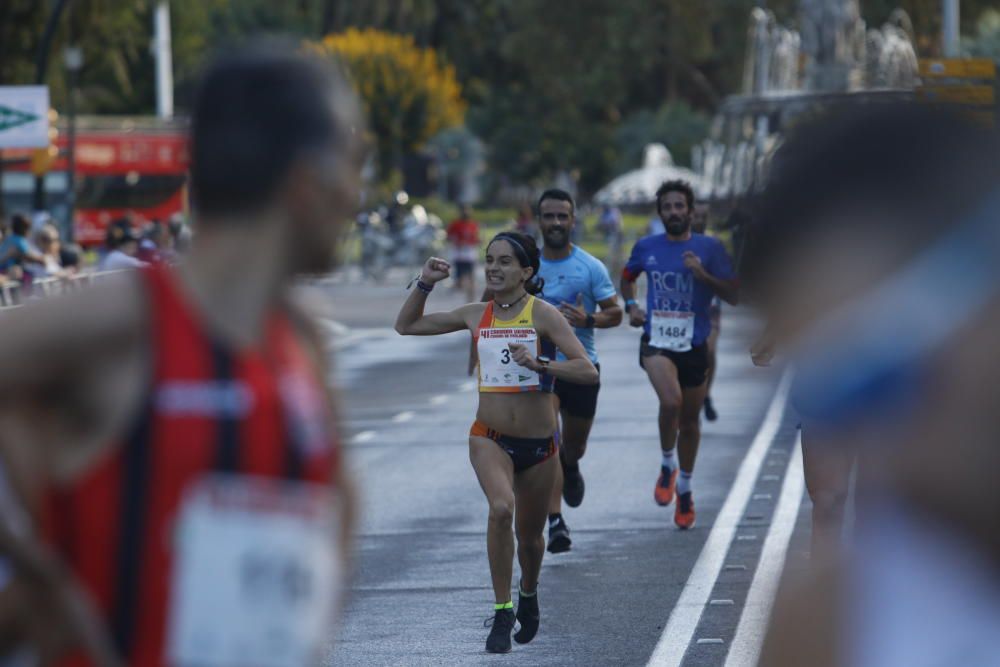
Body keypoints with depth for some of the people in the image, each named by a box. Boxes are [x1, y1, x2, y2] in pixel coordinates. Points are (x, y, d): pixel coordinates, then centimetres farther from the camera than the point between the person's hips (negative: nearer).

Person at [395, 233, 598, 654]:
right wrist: (425, 285, -1)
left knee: (529, 535, 14)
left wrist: (539, 365, -29)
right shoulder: (476, 316, 3)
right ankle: (502, 613, -20)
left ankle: (528, 595, 47)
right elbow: (406, 326, 13)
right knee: (500, 509, -28)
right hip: (489, 438, 1)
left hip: (538, 443, -1)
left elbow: (588, 371, -16)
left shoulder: (543, 315, -9)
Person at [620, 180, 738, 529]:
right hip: (657, 342, -1)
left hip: (694, 345, 1)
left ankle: (684, 489, 33)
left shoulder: (709, 248, -3)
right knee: (671, 401, -28)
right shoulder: (646, 247, 3)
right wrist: (631, 305, 4)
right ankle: (667, 467, -4)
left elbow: (733, 295, -5)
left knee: (689, 421, 12)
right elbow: (627, 277, 22)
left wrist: (702, 274, -20)